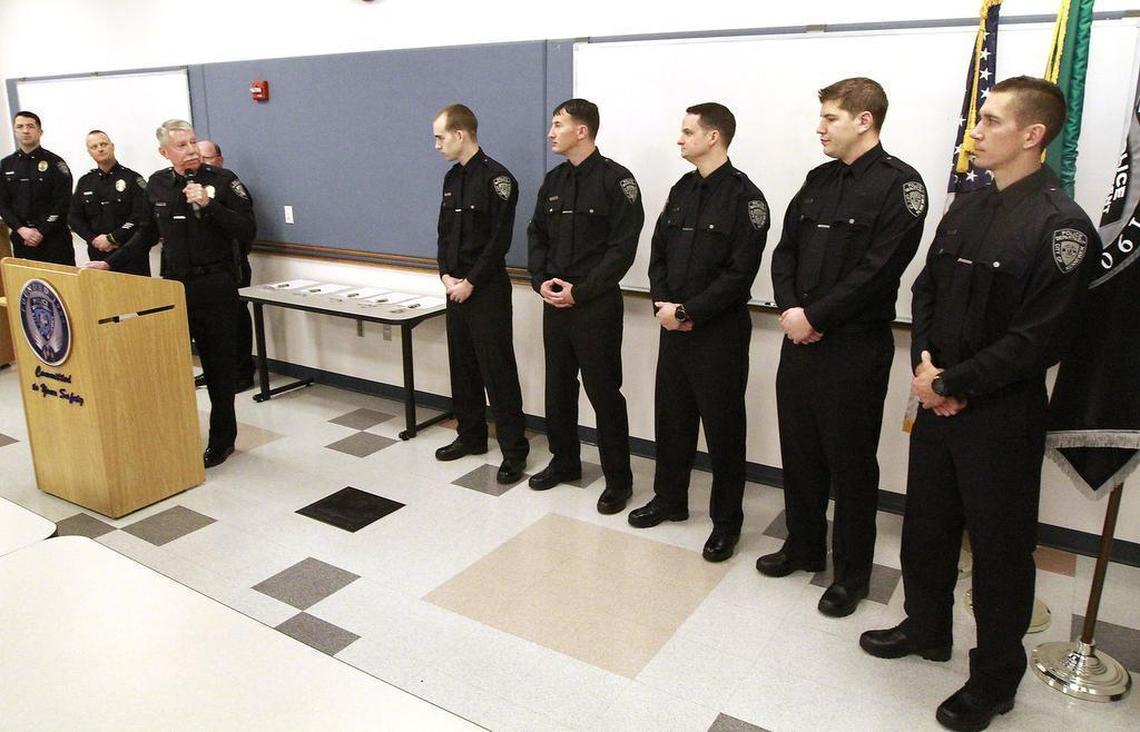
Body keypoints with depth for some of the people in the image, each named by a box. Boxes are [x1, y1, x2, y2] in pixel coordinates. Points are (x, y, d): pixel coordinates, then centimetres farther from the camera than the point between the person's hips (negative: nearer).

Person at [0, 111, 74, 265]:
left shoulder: (55, 163, -1)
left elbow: (62, 203, -8)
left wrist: (41, 232, -12)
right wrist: (21, 229, -8)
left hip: (54, 237, -4)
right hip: (21, 239, 4)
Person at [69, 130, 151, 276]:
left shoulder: (132, 179, 0)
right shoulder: (85, 182, 15)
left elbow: (141, 217, -10)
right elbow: (74, 217, 13)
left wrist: (112, 238, -12)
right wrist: (94, 239, -4)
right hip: (97, 254, 4)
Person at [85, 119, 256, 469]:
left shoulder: (222, 179, -7)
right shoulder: (157, 184, 7)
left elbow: (247, 230, -13)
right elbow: (150, 233, 19)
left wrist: (208, 204, -23)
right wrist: (111, 262, 15)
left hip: (215, 285, -4)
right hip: (174, 283, 4)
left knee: (219, 365, 4)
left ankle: (222, 439, 17)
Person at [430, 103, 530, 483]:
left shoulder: (496, 178, -11)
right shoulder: (452, 178, 13)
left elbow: (499, 239, -16)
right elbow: (444, 233, 16)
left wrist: (470, 282, -14)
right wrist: (446, 275, 1)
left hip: (487, 288, -8)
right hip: (457, 287, 8)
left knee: (497, 370, -5)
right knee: (462, 364, 14)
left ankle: (514, 450, 4)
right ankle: (471, 435, 28)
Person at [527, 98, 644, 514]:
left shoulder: (616, 181, -9)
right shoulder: (554, 181, 12)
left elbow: (622, 248, -14)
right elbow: (537, 234, 15)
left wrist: (580, 291, -16)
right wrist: (541, 280, -2)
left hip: (596, 305, -6)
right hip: (554, 302, 7)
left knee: (603, 391, 0)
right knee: (558, 386, 14)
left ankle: (618, 479, 12)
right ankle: (564, 461, 32)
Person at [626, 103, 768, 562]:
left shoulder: (744, 197, -10)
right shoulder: (682, 190, 11)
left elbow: (739, 274, -17)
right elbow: (659, 252, 12)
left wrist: (687, 310, -17)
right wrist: (662, 303, -4)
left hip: (720, 330, -7)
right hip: (674, 324, 7)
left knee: (722, 425, 3)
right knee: (672, 416, 15)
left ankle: (727, 521, 17)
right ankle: (669, 499, 33)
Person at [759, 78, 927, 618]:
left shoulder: (899, 185, -10)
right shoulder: (819, 180, 12)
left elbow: (877, 270, -18)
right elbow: (785, 249, 10)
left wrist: (814, 316, -16)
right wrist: (789, 308, -6)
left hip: (855, 347, -7)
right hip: (800, 337, 7)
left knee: (850, 462, 5)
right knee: (799, 450, 16)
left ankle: (851, 573, 22)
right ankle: (804, 546, 35)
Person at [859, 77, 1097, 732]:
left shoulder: (1060, 225, -14)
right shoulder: (967, 209, 8)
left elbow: (1041, 337, -19)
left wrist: (953, 384, -17)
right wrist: (925, 364, -6)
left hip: (1002, 415, -7)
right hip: (937, 401, 7)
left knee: (1000, 547, 7)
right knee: (926, 525, 19)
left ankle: (996, 678, 27)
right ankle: (927, 628, 41)